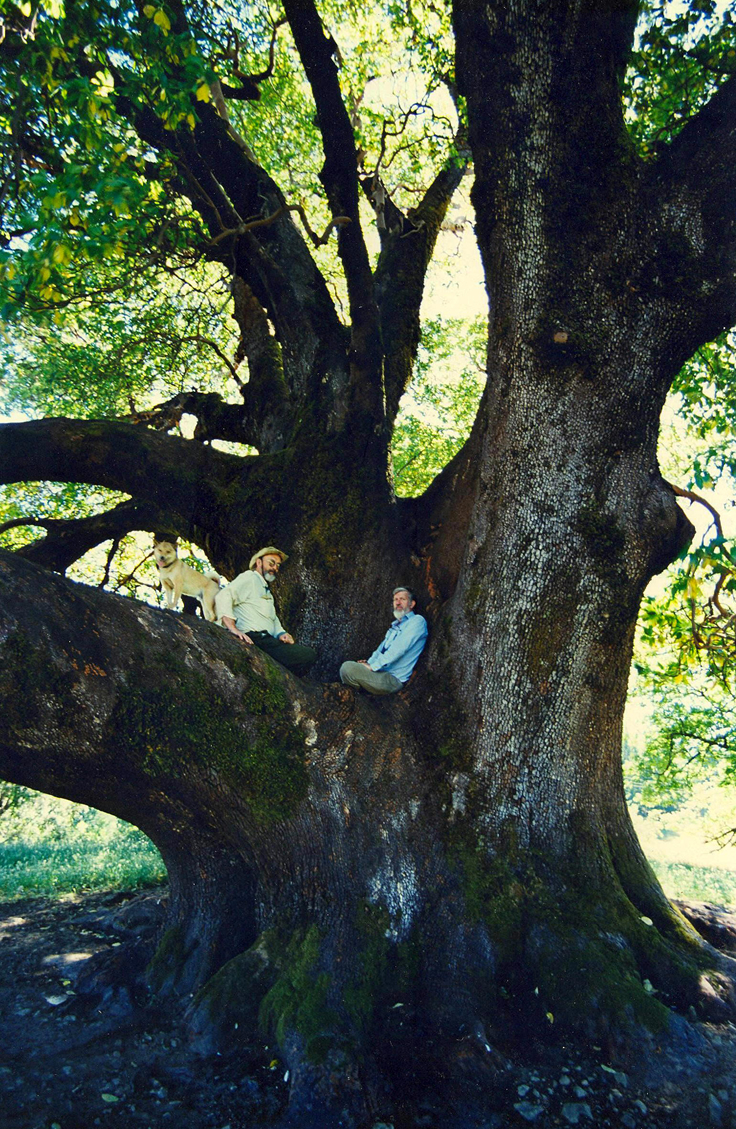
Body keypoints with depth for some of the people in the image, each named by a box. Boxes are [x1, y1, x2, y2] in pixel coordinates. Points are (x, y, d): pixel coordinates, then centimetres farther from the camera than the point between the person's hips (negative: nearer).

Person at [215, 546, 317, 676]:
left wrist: (281, 633, 4)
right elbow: (223, 596, -14)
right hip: (254, 638, -9)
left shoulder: (266, 590, 32)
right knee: (308, 655, -21)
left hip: (267, 639, 9)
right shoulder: (250, 577, 2)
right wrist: (233, 628, -25)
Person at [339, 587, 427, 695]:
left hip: (394, 679, -9)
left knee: (347, 668, -19)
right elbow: (382, 647, 20)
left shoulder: (417, 621, -8)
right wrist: (369, 662, 0)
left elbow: (398, 649, -19)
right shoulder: (396, 624, 22)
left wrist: (373, 666, -17)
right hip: (382, 672, 9)